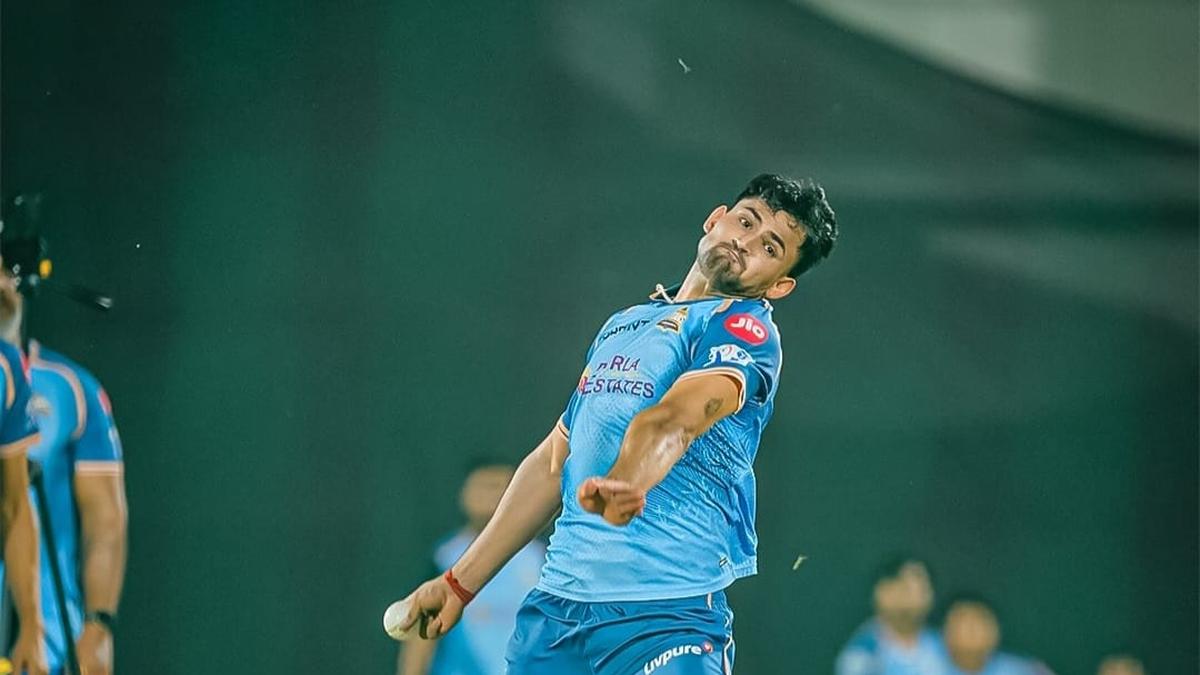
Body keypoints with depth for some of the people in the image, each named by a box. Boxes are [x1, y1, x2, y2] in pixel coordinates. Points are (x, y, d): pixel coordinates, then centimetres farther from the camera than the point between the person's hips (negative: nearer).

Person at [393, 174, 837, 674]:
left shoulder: (745, 330, -3)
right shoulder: (621, 326, 20)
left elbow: (672, 422, -24)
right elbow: (554, 461, 26)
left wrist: (624, 485, -44)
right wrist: (461, 582, 25)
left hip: (666, 616, -6)